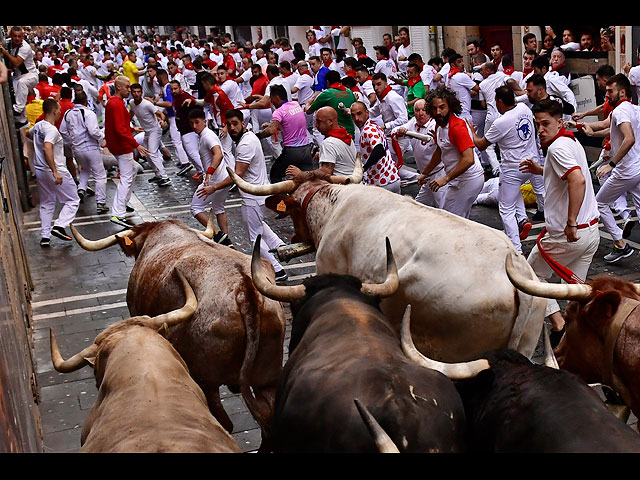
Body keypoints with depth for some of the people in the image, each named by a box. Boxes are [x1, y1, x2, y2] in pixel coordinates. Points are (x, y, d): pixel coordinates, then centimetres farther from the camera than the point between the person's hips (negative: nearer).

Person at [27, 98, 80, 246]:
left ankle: (45, 236, 14)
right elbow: (47, 149, -35)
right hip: (56, 170, -8)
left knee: (46, 204, 16)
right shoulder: (52, 130, -20)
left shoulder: (38, 126, 6)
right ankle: (59, 226, -10)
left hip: (39, 170, 8)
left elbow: (28, 134, 30)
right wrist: (55, 172, -37)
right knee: (73, 201, 5)